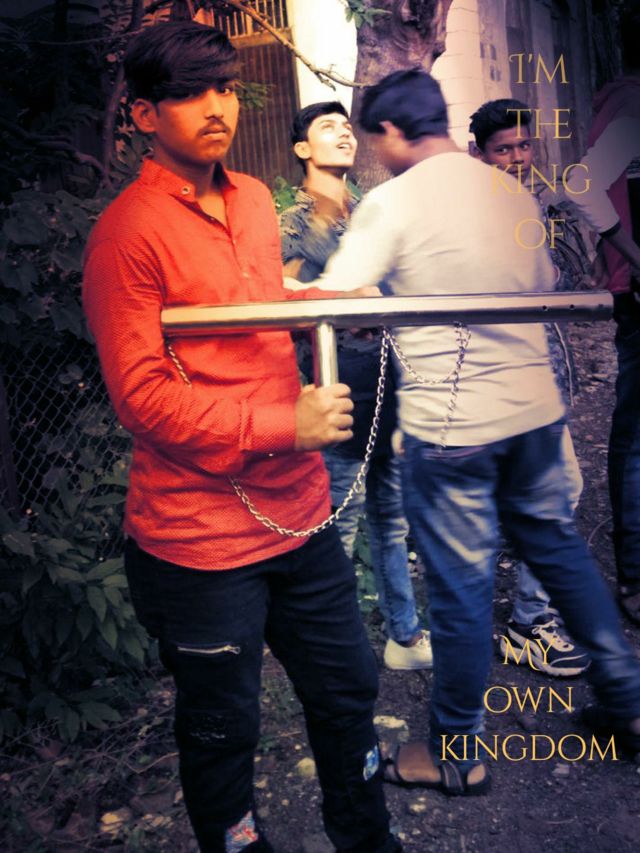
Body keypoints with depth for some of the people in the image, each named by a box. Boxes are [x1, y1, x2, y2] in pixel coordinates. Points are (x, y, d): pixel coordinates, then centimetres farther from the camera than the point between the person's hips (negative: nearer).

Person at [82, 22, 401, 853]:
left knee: (348, 692, 22)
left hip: (301, 513, 8)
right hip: (201, 539, -7)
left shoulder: (254, 199, 10)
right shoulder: (127, 232, -13)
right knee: (223, 732, 13)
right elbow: (142, 395, -18)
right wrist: (287, 424, -20)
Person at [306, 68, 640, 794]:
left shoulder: (392, 201, -8)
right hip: (535, 408, 6)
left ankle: (457, 754, 23)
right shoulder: (515, 194, 10)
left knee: (461, 585, 5)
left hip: (450, 423, -6)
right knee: (559, 548, 21)